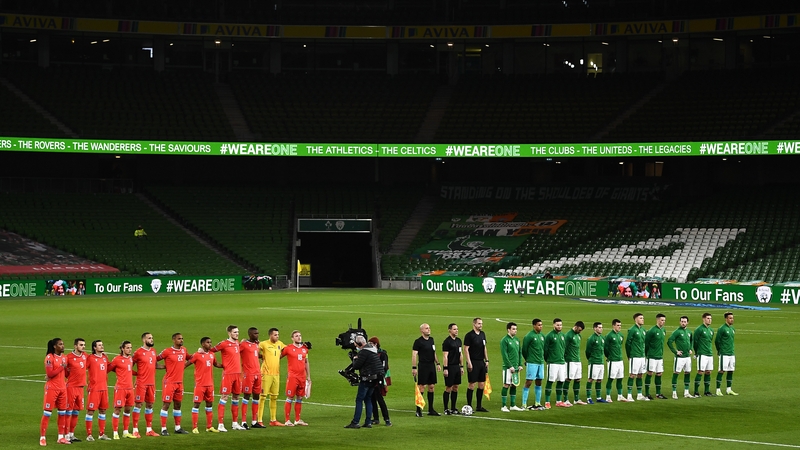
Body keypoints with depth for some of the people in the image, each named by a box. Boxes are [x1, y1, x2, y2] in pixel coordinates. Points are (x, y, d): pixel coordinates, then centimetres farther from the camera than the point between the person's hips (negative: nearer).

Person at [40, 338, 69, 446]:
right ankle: (42, 437, 0)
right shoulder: (49, 357, -12)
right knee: (47, 413, -4)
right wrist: (61, 367, -17)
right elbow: (49, 374, -17)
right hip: (52, 388, -7)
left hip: (62, 388, 7)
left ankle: (61, 437, 15)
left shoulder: (64, 357, 10)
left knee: (62, 413, 8)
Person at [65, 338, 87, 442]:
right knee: (68, 412, -4)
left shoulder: (85, 355, 8)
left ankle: (72, 434, 19)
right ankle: (66, 435, 0)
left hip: (80, 387, 7)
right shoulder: (69, 357, -12)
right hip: (71, 386, -7)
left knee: (76, 413, 12)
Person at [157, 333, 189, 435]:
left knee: (178, 404, 12)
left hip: (180, 382, 7)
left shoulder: (184, 350, 8)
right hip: (169, 382, -7)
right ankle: (163, 429, -3)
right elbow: (156, 359, -4)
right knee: (166, 405, -5)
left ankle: (178, 428, 21)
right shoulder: (167, 352, -11)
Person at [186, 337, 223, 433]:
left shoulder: (211, 354, 9)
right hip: (200, 384, -7)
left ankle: (209, 427, 18)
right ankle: (194, 428, 0)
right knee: (197, 404, -3)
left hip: (210, 384, 7)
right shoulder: (197, 355, -10)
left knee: (210, 404, 10)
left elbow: (216, 364, 25)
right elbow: (186, 364, -9)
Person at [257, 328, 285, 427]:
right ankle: (259, 420, -5)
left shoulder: (280, 344, 12)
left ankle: (273, 420, 19)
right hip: (266, 374, -7)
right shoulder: (263, 344, -8)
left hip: (276, 374, 7)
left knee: (274, 397, 12)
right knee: (263, 396, -6)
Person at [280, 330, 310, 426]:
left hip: (302, 377, 6)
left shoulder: (305, 348, 12)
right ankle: (287, 420, 0)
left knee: (300, 398, 10)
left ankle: (297, 420, 17)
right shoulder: (288, 348, -4)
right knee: (290, 398, -4)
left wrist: (308, 376, 18)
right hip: (292, 377, -5)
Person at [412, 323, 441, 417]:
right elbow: (414, 354, -11)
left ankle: (431, 410, 16)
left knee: (431, 387, 9)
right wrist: (414, 368, -17)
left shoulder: (431, 339, 13)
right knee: (422, 387, -8)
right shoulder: (418, 341, -8)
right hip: (423, 366, -7)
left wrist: (437, 363, 18)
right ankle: (418, 410, -3)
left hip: (432, 366, 7)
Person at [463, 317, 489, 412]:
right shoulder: (469, 335, -9)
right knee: (472, 384, -5)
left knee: (482, 384, 8)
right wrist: (469, 362, -16)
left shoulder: (482, 334, 13)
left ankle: (479, 406, 15)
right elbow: (466, 349, -11)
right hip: (473, 362, -7)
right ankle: (469, 406, 1)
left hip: (481, 362, 7)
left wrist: (486, 360, 15)